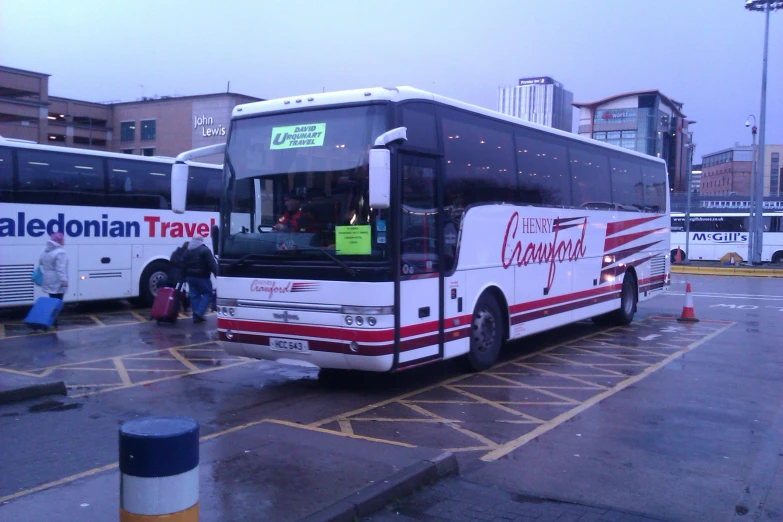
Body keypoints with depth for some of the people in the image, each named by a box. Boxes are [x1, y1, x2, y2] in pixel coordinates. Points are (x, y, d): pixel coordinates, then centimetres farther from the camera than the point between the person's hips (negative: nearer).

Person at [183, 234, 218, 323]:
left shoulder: (187, 251, 14)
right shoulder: (204, 250, -9)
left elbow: (184, 265, 19)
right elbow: (212, 264, -16)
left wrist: (185, 276, 22)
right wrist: (217, 274, -16)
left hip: (190, 276, 7)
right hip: (202, 277, -7)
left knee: (194, 295, 9)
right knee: (207, 294, 2)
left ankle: (196, 316, 7)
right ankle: (199, 312, -13)